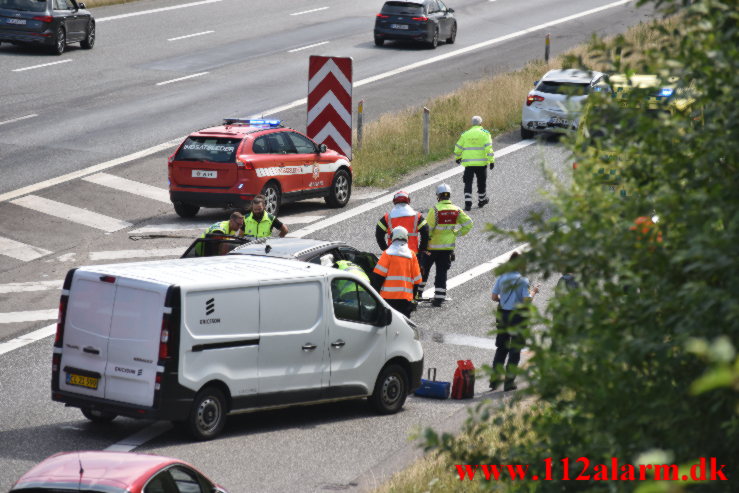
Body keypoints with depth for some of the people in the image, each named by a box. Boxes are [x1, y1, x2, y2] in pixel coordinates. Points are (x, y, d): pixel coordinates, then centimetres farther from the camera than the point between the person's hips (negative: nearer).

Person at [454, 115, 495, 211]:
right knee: (481, 182, 15)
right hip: (481, 163, -2)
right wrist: (491, 161, -10)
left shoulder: (465, 134, 7)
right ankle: (482, 200, 28)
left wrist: (458, 158, 29)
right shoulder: (484, 133, -2)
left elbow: (458, 148, 12)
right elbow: (488, 148, -12)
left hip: (468, 163, 2)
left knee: (468, 183, 3)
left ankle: (468, 202, -9)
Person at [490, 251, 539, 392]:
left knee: (501, 348, 17)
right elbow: (527, 300, -17)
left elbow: (494, 297, 1)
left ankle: (495, 379, 14)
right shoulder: (523, 281, -13)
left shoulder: (501, 278, -1)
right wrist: (534, 292, 2)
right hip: (518, 316, -4)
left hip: (502, 315, 4)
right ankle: (509, 381, 6)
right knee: (515, 350, 6)